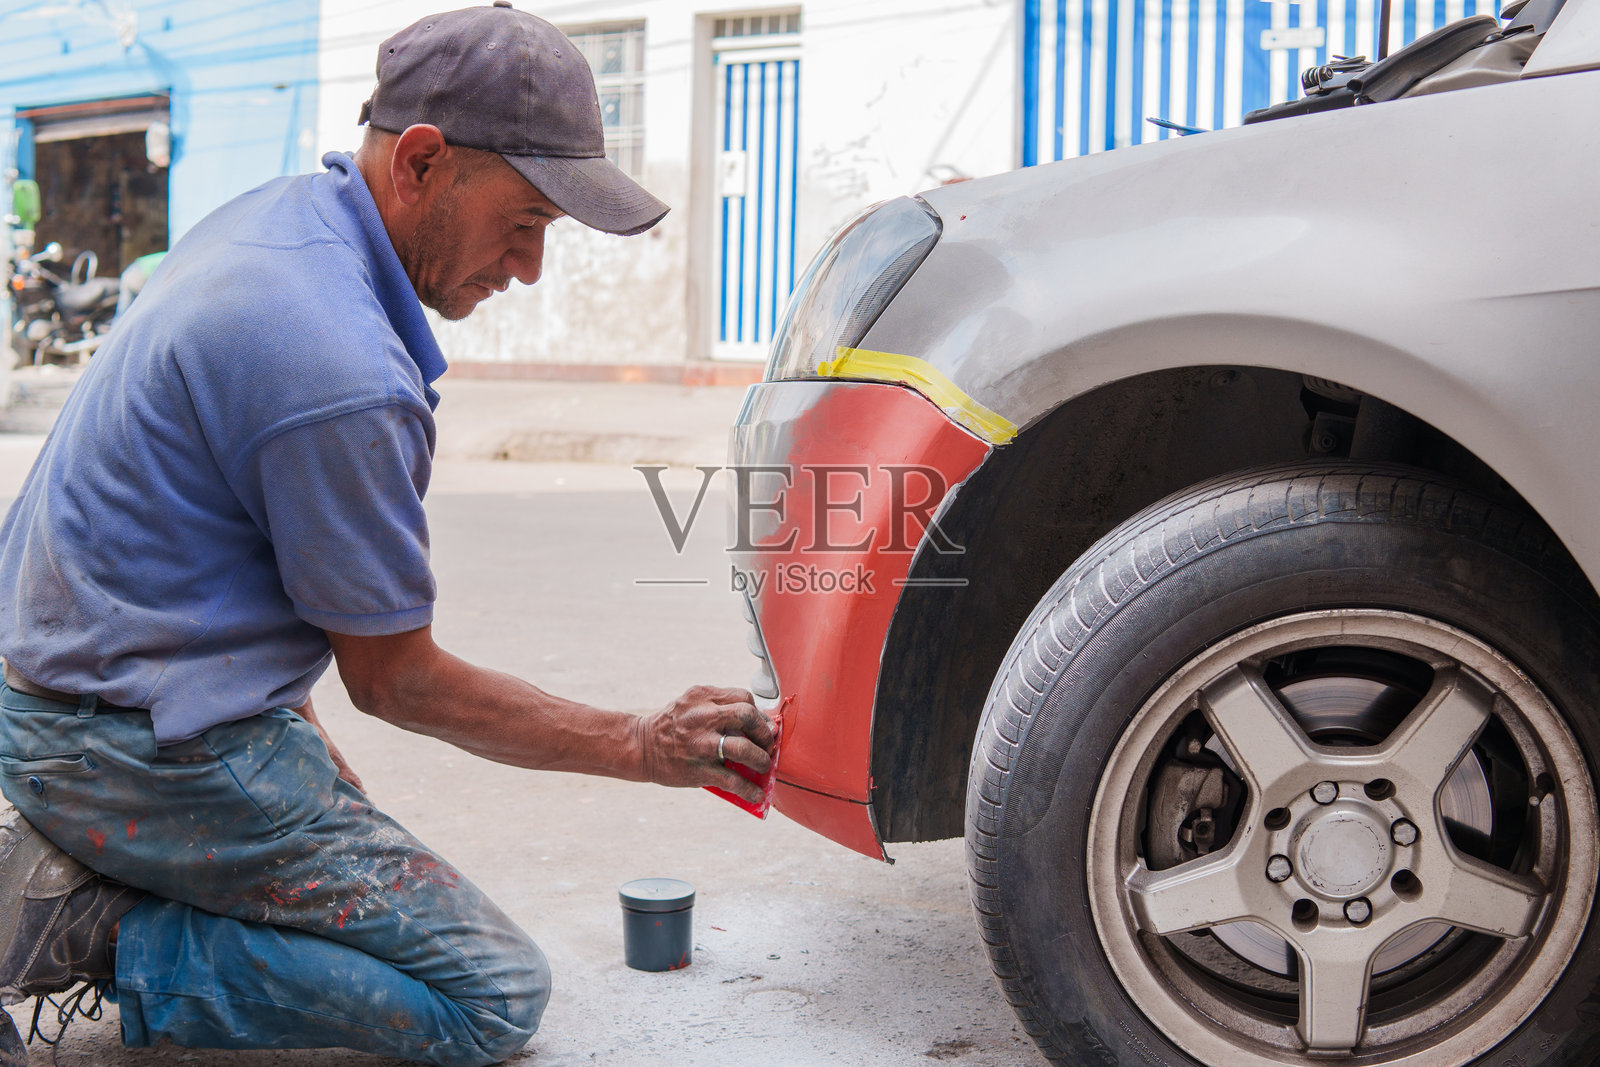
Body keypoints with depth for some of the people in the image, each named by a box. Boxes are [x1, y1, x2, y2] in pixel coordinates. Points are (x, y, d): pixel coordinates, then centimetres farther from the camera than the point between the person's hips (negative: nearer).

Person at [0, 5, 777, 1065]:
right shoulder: (343, 374, -27)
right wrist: (642, 748, -7)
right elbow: (394, 679, -13)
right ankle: (95, 931, -9)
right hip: (161, 759, -10)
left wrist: (293, 721, 18)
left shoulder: (272, 218, 4)